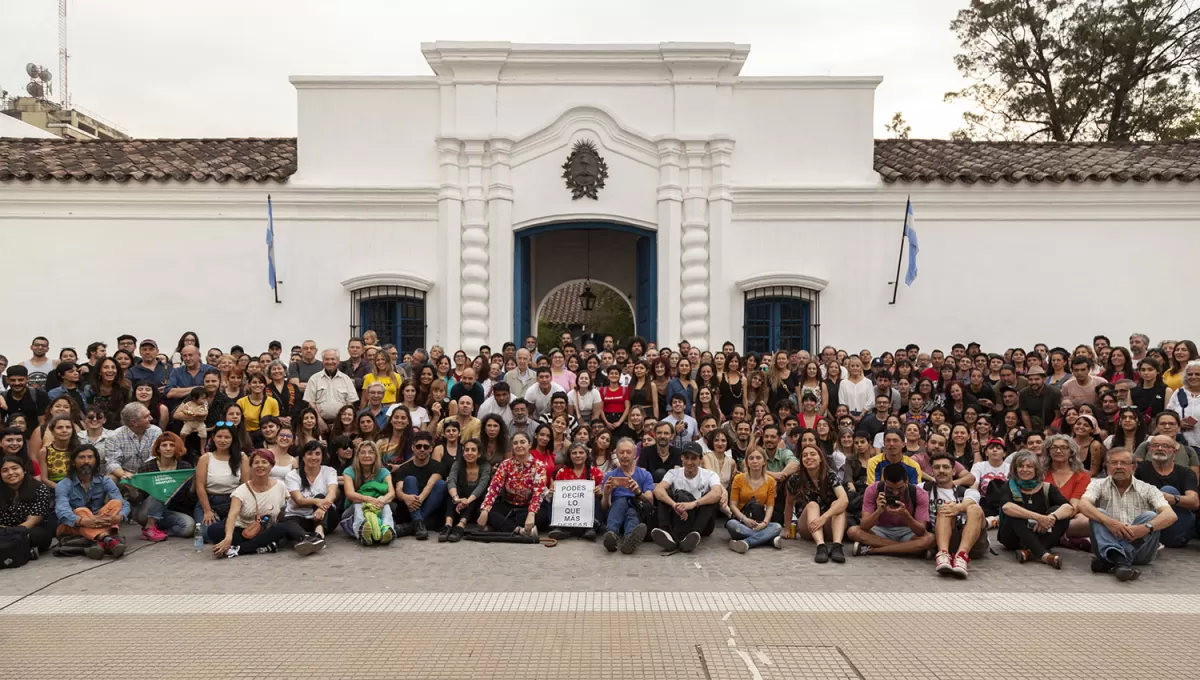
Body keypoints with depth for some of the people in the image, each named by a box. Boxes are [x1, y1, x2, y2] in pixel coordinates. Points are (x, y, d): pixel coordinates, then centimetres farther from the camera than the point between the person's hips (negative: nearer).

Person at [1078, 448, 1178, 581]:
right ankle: (1119, 559, -49)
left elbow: (1171, 515, -11)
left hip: (1139, 549, 0)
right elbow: (1083, 505, -14)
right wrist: (1108, 522, -32)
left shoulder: (1147, 489, 7)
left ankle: (1109, 561, -40)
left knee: (1150, 516, -23)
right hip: (1108, 544, 0)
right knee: (1098, 514, -23)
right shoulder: (1099, 485, 7)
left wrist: (1146, 527, -31)